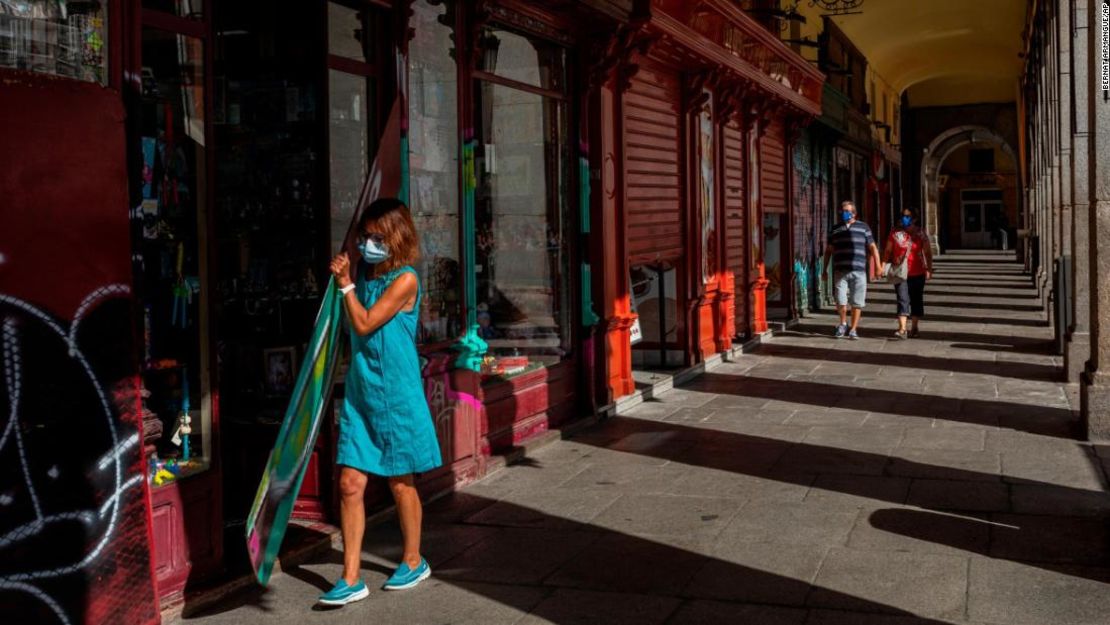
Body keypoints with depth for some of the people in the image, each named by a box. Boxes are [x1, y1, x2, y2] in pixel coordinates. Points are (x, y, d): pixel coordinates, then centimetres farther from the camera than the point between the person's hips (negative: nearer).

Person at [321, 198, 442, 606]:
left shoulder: (405, 280, -12)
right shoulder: (365, 275, 9)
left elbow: (364, 325, -16)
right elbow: (356, 336, 14)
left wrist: (346, 284, -12)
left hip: (395, 394, -6)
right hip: (359, 392, 6)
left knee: (400, 482, 9)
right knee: (350, 484, 0)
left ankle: (413, 562, 29)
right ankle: (351, 579, 7)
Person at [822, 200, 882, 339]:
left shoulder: (863, 227, 10)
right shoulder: (835, 230, 14)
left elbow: (872, 247, 7)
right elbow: (828, 250, 16)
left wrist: (877, 266, -3)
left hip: (858, 272, -1)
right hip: (840, 271, 1)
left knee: (857, 303, 1)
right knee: (841, 301, -5)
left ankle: (853, 329, 11)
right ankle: (843, 323, 19)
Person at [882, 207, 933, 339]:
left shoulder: (920, 234, 0)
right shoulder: (895, 232, 2)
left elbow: (927, 252, 2)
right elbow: (888, 250, 6)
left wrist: (929, 269, -5)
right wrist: (884, 265, -4)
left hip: (917, 274, 1)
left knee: (916, 301, 10)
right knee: (902, 300, -9)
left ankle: (914, 327, 23)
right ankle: (902, 329, -15)